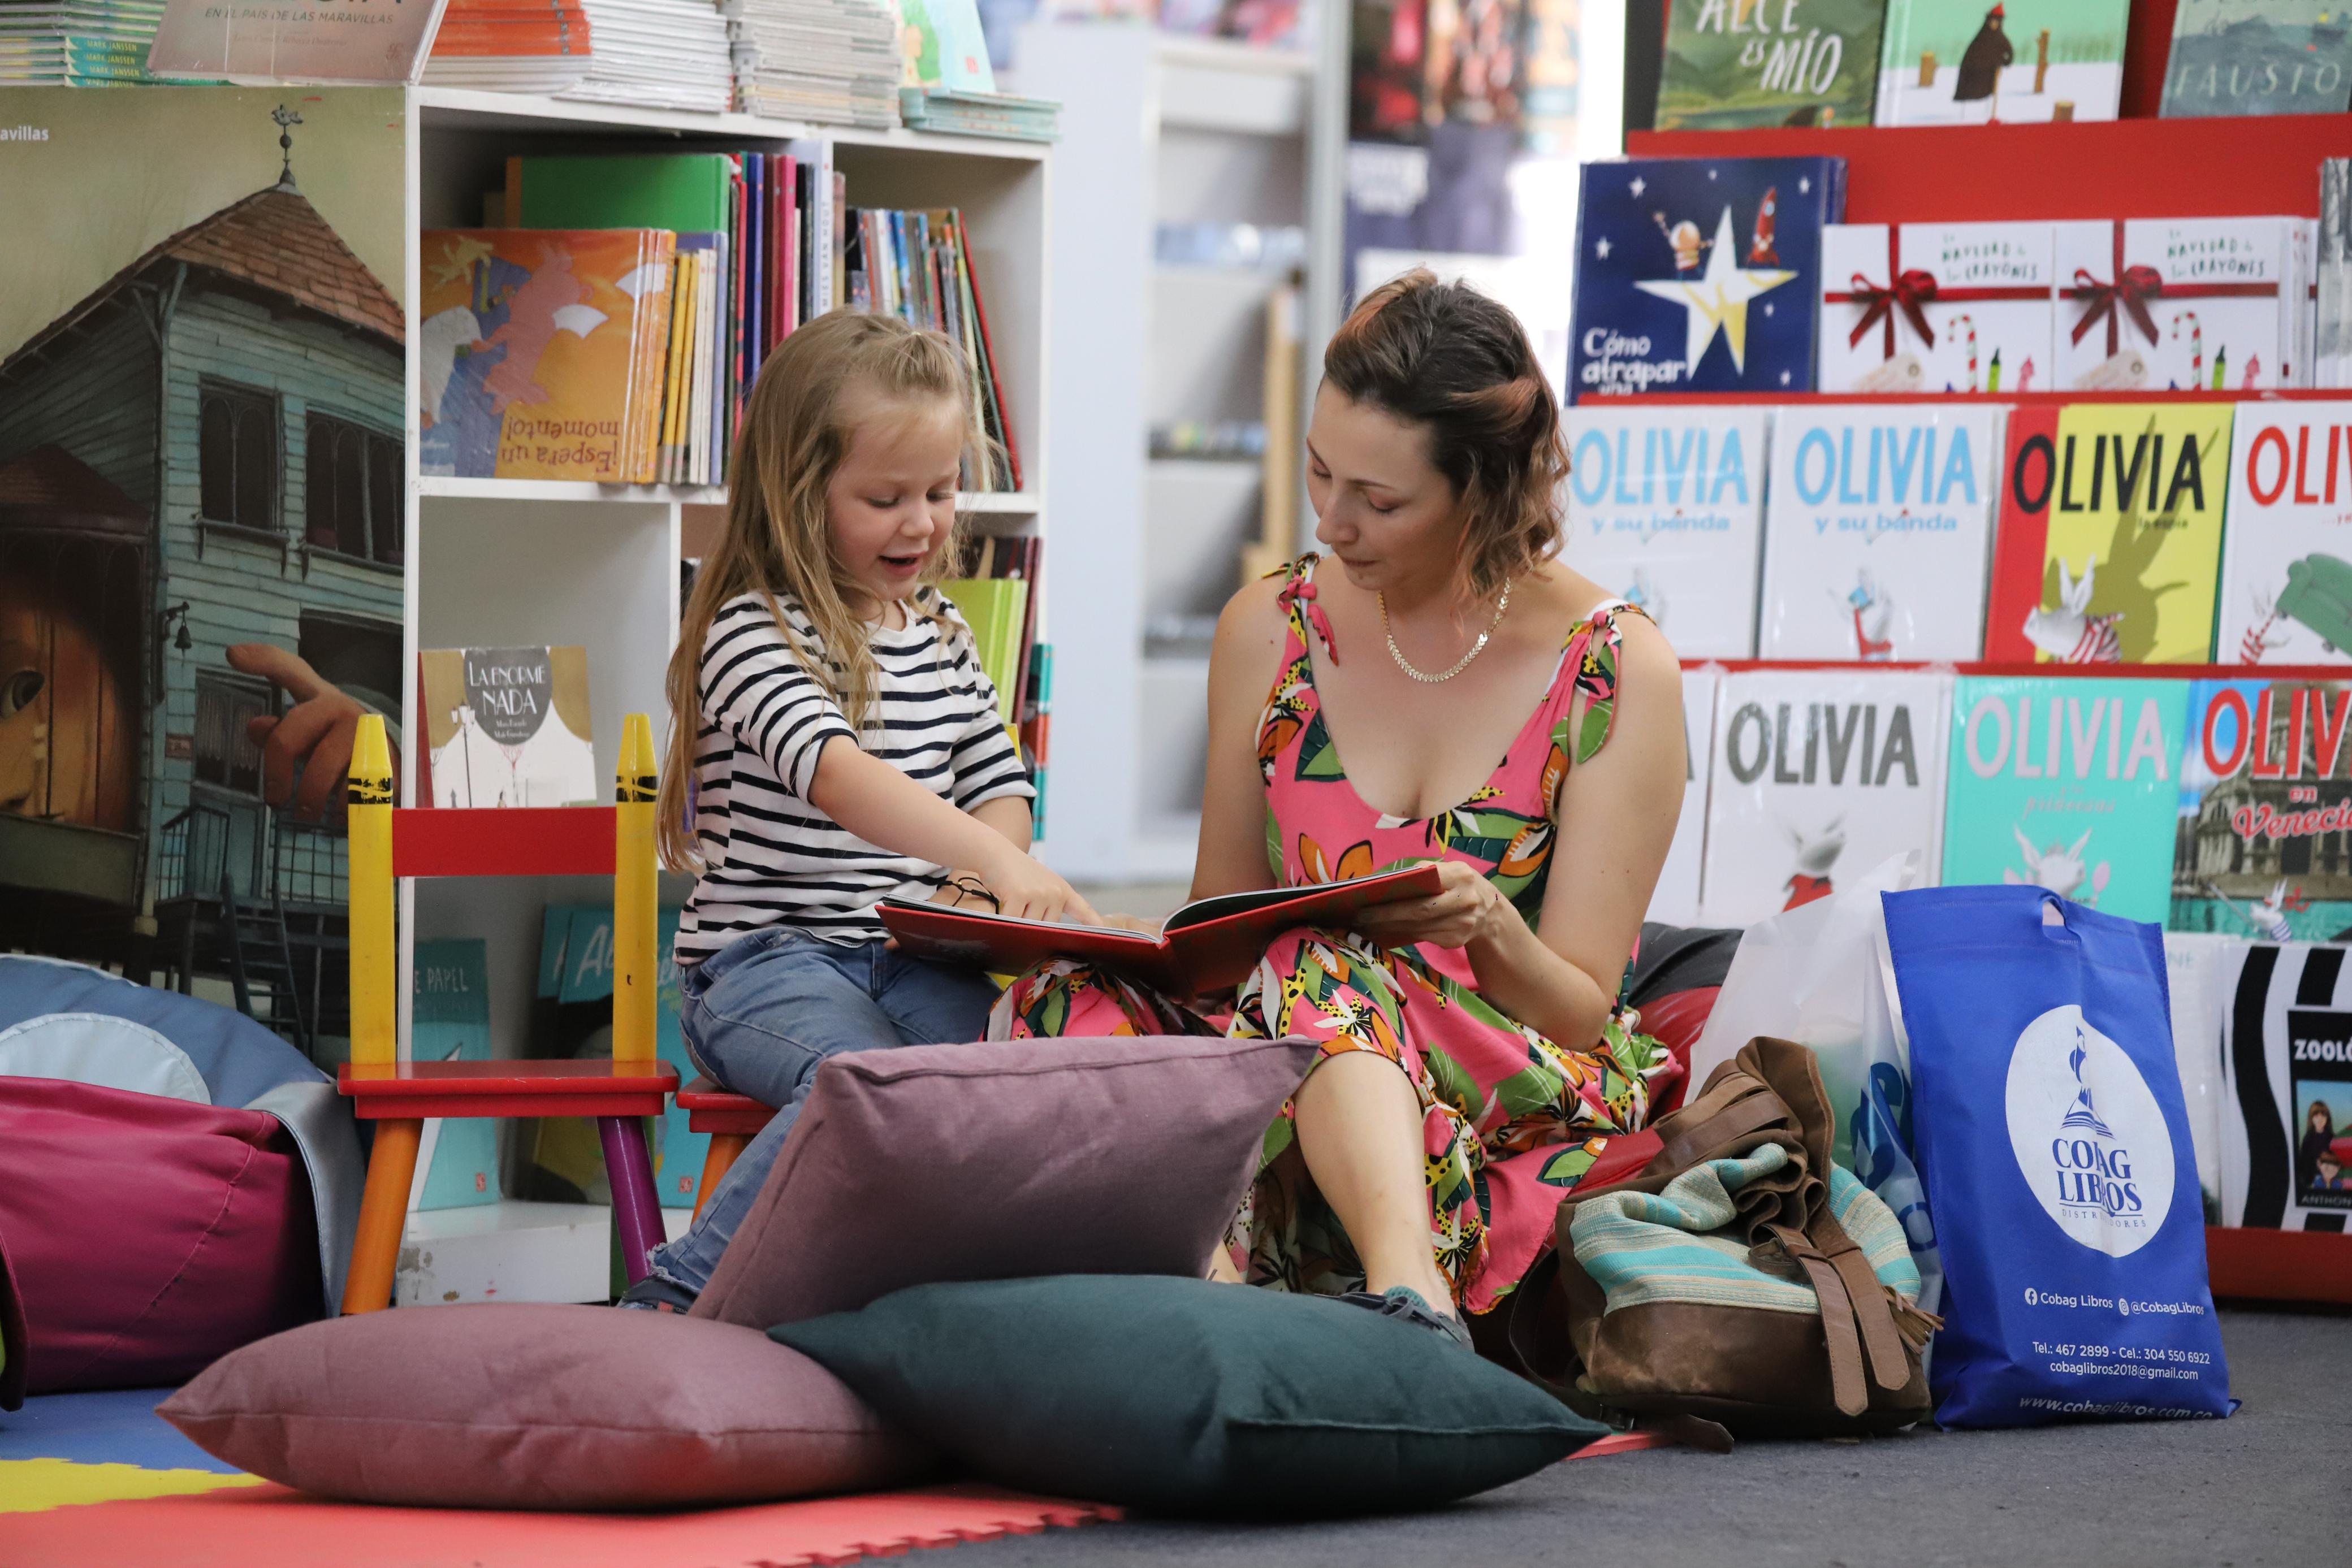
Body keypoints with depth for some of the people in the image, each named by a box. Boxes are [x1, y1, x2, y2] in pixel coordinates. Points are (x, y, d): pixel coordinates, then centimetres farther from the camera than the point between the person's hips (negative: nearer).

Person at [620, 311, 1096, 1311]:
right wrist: (992, 859, -42)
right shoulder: (753, 635, -9)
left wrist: (991, 872, -5)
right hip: (766, 960, -6)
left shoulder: (939, 635, 16)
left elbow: (997, 780, 21)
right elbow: (835, 774, -27)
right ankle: (674, 1304, -27)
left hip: (916, 956, 6)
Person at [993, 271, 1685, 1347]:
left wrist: (1490, 929, -22)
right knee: (1073, 993, -28)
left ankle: (1405, 1284, -60)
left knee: (1314, 972, -36)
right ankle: (1212, 1278, -53)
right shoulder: (1271, 629, 9)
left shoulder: (1615, 671, -1)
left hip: (1521, 1110, -3)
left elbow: (1580, 1007, 0)